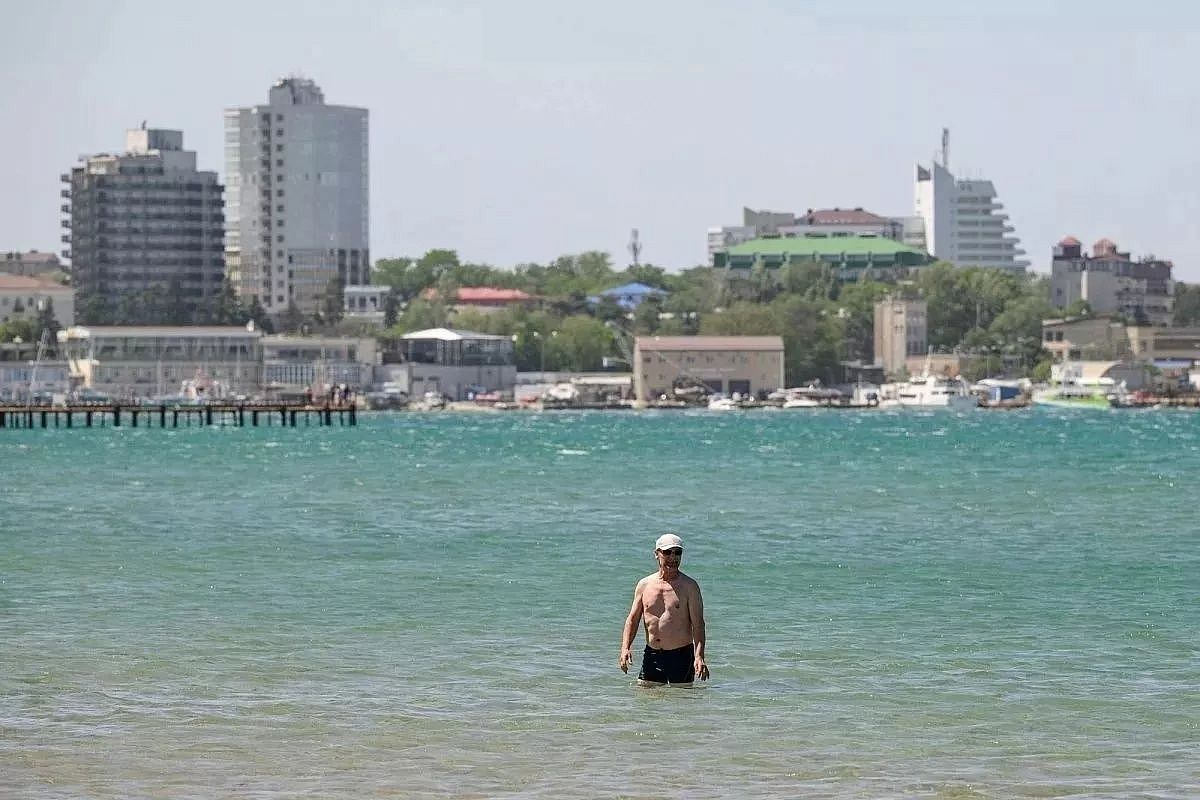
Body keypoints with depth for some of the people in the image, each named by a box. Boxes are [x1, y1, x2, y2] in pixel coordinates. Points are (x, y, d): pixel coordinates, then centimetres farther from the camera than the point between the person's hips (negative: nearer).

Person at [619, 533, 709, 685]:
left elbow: (697, 624, -6)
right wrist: (625, 648, -6)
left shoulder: (689, 586, -2)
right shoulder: (644, 585, 8)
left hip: (681, 655, -3)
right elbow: (633, 618, 10)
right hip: (652, 655, 3)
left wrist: (699, 657, -19)